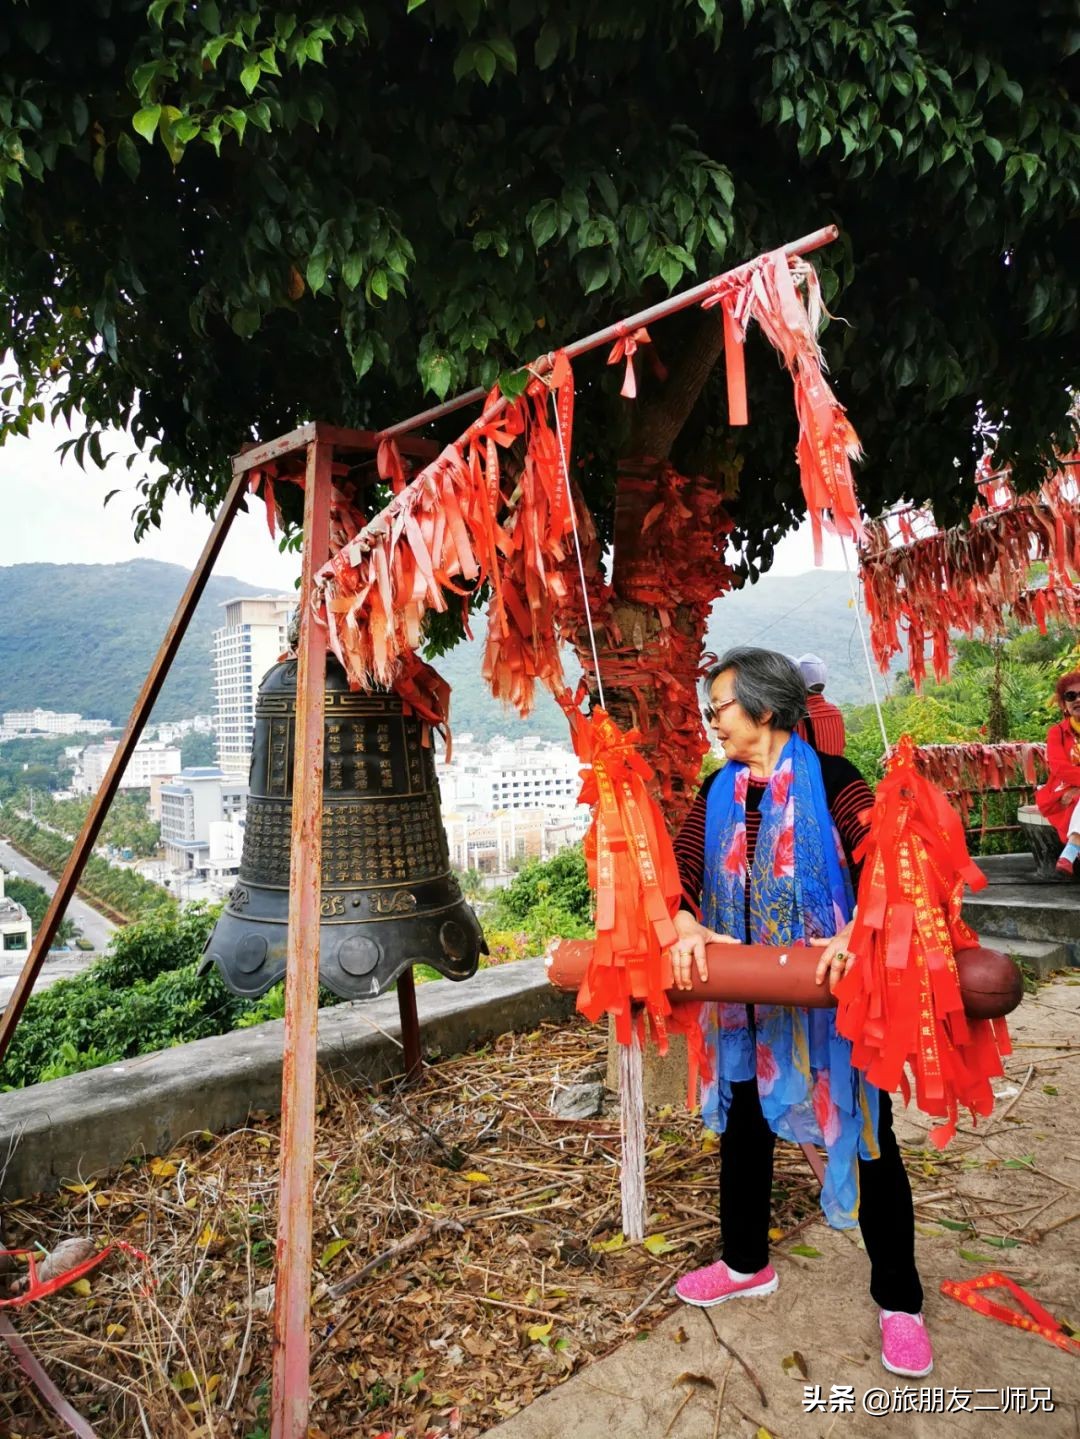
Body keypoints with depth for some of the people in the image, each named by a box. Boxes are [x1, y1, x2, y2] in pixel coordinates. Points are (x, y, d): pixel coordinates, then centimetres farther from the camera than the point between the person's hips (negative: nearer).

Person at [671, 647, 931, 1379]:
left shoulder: (828, 779, -13)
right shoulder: (719, 793, 3)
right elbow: (682, 867, -5)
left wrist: (854, 936, -37)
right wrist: (687, 924, -23)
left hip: (829, 990, -5)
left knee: (866, 1136, 8)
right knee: (743, 1123, 18)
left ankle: (900, 1301, 30)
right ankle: (745, 1263, 42)